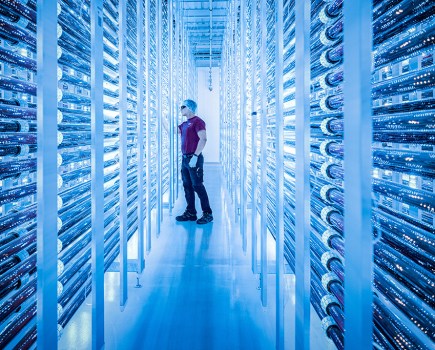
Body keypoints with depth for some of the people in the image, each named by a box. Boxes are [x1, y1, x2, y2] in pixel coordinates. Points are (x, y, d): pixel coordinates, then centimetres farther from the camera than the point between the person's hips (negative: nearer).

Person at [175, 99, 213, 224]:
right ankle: (190, 212, 16)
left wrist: (195, 156, -23)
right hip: (185, 158, 9)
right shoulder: (184, 124, 18)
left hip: (194, 158, -9)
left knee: (197, 186, -8)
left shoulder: (197, 121, -8)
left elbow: (203, 139, -18)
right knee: (187, 186, 9)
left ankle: (207, 214, -2)